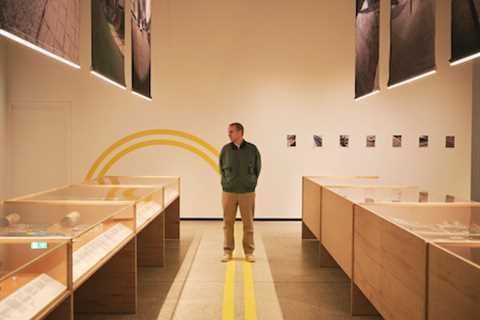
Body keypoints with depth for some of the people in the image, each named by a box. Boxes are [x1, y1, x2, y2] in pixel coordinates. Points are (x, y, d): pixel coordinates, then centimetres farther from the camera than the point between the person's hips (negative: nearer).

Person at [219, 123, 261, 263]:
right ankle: (227, 251, 18)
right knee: (228, 223, 6)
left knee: (248, 223, 6)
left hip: (247, 192, -1)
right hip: (228, 192, 1)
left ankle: (249, 252, 18)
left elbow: (257, 168, 7)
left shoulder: (252, 149, -4)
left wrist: (251, 183, 9)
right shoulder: (225, 149, -1)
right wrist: (226, 183, 11)